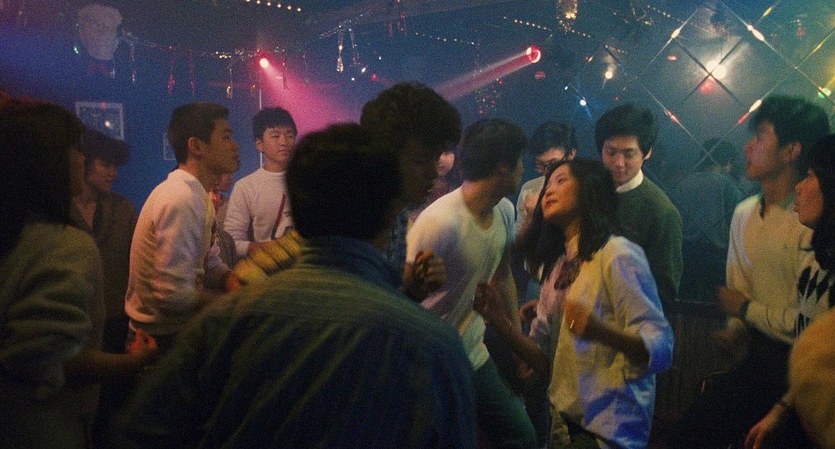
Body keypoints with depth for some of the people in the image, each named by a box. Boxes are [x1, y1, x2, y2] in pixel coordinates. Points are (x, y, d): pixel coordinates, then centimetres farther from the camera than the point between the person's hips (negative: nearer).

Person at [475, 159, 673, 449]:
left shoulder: (617, 254, -12)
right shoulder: (555, 266, 10)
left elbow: (661, 348, -20)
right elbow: (546, 362, 6)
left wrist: (602, 332, -38)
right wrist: (501, 323, -10)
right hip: (564, 425, 7)